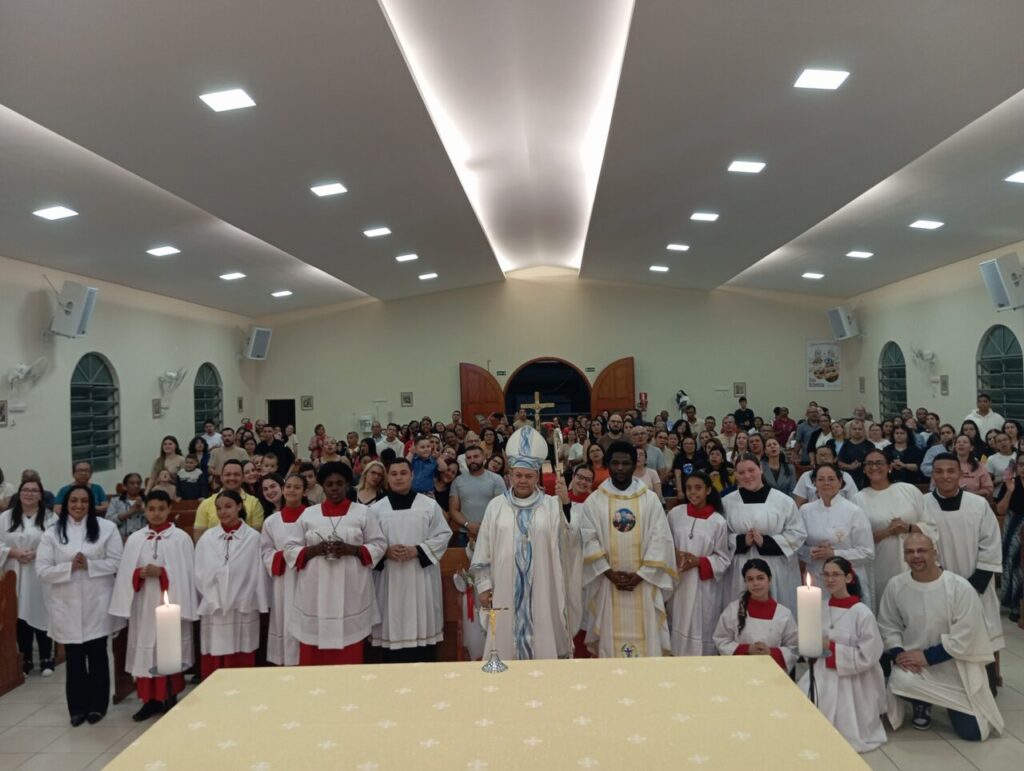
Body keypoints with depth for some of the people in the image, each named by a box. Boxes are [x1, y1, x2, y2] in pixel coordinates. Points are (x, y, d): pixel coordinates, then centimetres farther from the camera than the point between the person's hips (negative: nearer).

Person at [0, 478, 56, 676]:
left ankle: (46, 659, 14)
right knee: (21, 617, 6)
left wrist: (37, 553, -19)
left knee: (41, 616, 2)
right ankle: (25, 660, 19)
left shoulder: (51, 518, -1)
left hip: (40, 577, -2)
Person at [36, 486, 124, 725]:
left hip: (97, 603, -1)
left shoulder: (106, 528, -3)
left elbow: (117, 562, -5)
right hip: (67, 605, 1)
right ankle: (78, 707, 22)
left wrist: (89, 565, -17)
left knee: (97, 655, 9)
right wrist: (69, 567, -18)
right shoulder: (52, 533, 0)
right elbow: (42, 570, -4)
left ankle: (97, 705, 22)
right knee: (74, 658, 9)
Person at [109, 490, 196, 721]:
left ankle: (170, 700, 13)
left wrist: (162, 573, -18)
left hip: (170, 602, -3)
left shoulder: (181, 538, -3)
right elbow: (125, 574, 5)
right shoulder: (134, 539, 7)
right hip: (143, 604, 3)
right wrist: (139, 573, -14)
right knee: (145, 651, 7)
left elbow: (186, 574, -5)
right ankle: (151, 700, 19)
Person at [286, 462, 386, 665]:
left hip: (350, 591, -1)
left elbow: (379, 545, 4)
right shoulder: (308, 514, 9)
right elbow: (290, 549, 8)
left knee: (349, 655, 1)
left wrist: (351, 549, -12)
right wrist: (315, 550, -11)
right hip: (316, 592, 1)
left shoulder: (362, 512, 5)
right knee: (314, 656, 2)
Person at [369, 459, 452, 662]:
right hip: (390, 579, 1)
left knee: (423, 625, 2)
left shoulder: (430, 505, 3)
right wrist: (385, 551, -14)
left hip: (421, 578, -1)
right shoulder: (376, 509, 5)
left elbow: (444, 535, 0)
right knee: (393, 627, 3)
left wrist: (417, 550, -12)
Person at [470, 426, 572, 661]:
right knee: (506, 640, 7)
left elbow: (566, 539, -10)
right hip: (505, 588, 1)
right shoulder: (496, 506, 4)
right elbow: (484, 549, 5)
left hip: (541, 588, -1)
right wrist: (483, 584, 2)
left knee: (542, 640, 5)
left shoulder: (552, 506, 1)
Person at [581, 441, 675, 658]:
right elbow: (588, 541, -4)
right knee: (611, 638, 4)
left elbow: (660, 539, -2)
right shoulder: (594, 501, 1)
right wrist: (610, 573, -12)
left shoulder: (650, 499, 3)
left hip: (643, 583, 0)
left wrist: (640, 575, -10)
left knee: (645, 638, 3)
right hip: (608, 584, 0)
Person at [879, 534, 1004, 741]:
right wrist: (898, 654, -16)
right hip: (915, 663, 1)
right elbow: (888, 626, 2)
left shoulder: (960, 588, -18)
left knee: (972, 732, -2)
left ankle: (950, 704, 35)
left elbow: (964, 638, -18)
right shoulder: (895, 586, -8)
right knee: (901, 681, -32)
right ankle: (922, 703, 7)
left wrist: (927, 656, -21)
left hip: (956, 668, -1)